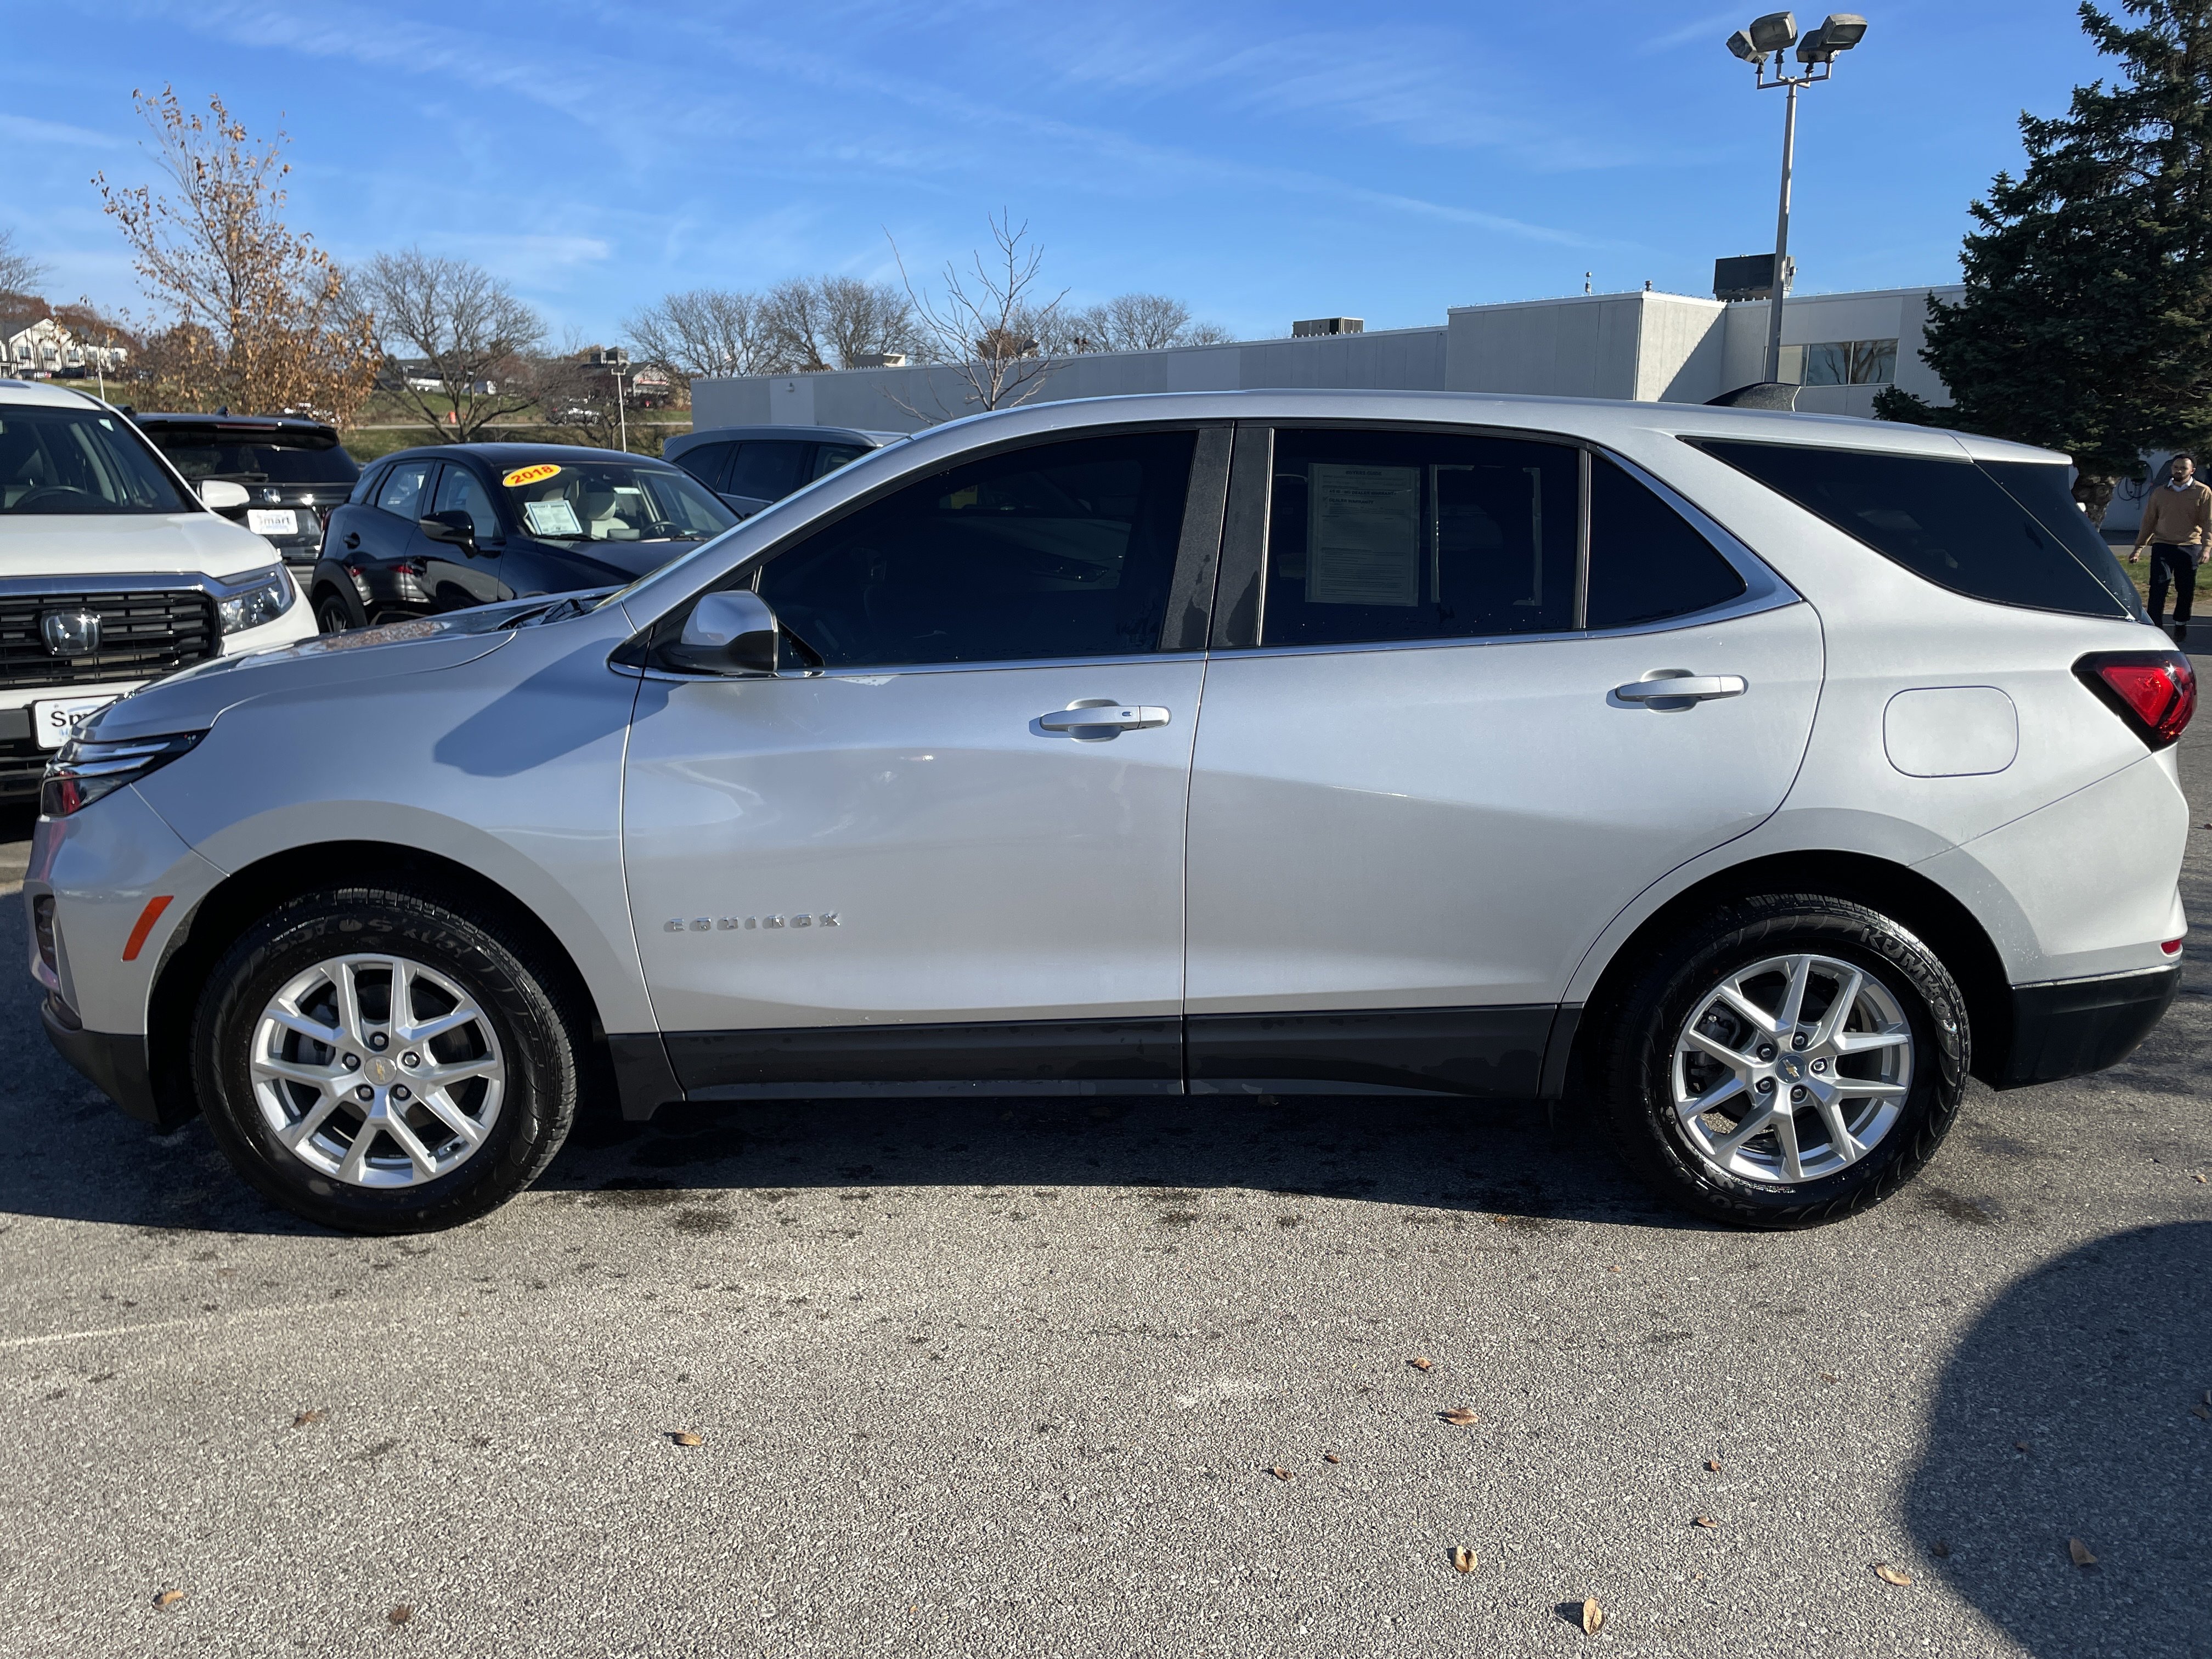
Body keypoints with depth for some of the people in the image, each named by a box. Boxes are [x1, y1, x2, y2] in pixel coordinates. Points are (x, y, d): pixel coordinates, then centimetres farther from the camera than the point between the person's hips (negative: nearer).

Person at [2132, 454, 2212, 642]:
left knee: (2185, 590, 8)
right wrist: (2138, 548, 9)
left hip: (2190, 547, -1)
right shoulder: (2159, 494, 9)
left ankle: (2181, 623, 27)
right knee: (2158, 588, -10)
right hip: (2162, 546, 1)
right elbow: (2149, 522, 14)